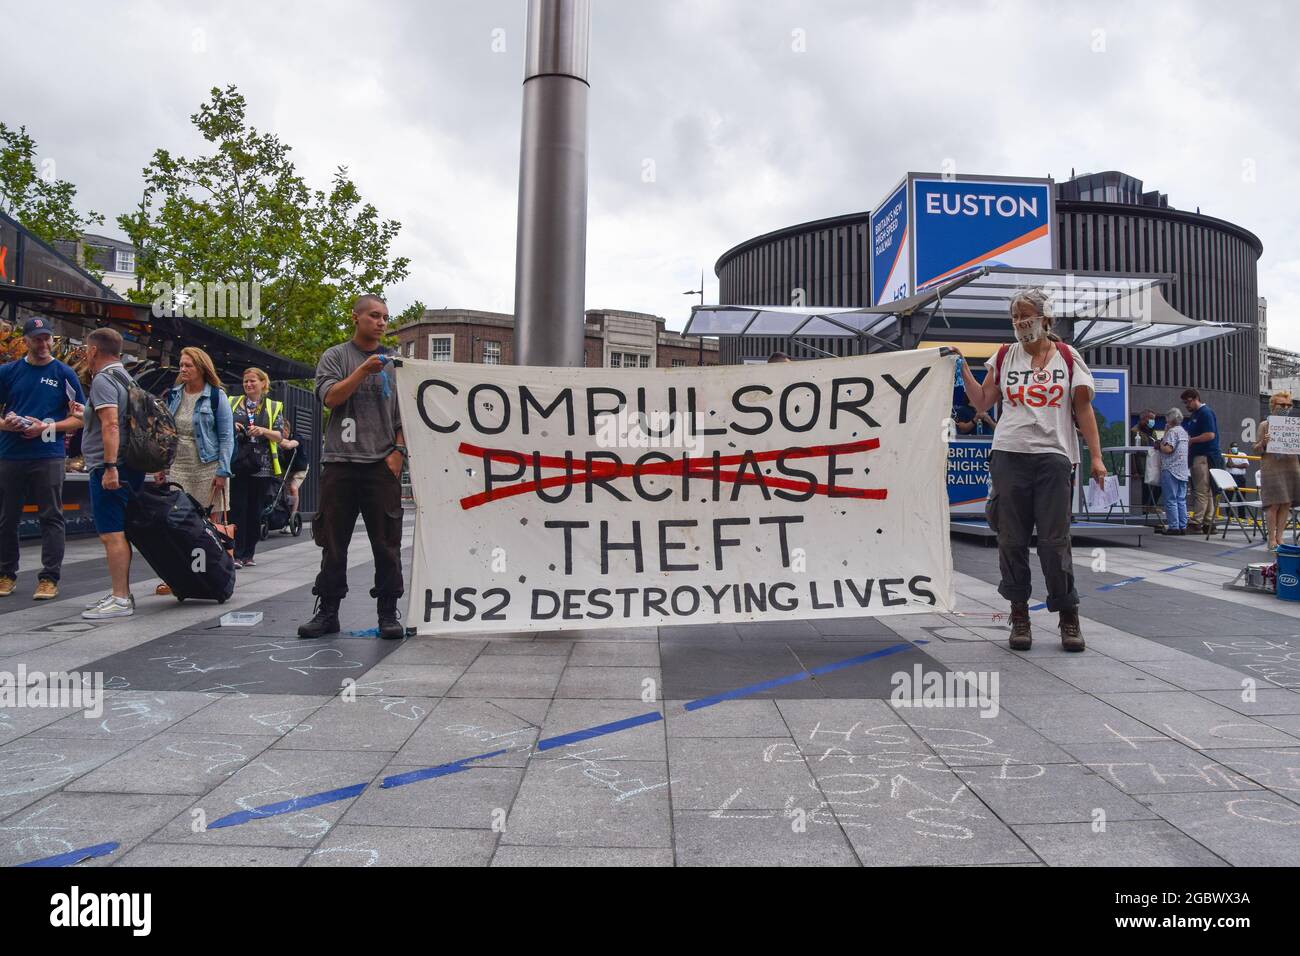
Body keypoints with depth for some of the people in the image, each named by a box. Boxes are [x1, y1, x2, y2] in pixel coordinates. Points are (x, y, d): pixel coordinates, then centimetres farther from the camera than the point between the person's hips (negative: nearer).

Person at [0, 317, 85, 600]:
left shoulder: (63, 373, 4)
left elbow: (80, 418, 3)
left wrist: (47, 427, -12)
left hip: (49, 456, -2)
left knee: (51, 517, -2)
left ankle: (49, 578, 3)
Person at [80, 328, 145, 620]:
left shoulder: (103, 379, -11)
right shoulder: (125, 377, 19)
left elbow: (111, 425, -23)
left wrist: (110, 466, -27)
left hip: (108, 469, -10)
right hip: (130, 467, 10)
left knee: (111, 534, -9)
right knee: (119, 533, 13)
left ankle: (120, 599, -10)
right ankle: (122, 593, 18)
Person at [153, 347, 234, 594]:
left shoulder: (216, 397, -1)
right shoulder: (173, 395, 12)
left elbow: (227, 437, -3)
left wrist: (222, 472, -10)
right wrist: (160, 466, 11)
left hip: (206, 469, -4)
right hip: (177, 467, 4)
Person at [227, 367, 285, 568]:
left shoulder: (274, 407, 10)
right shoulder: (232, 402, 12)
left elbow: (280, 435, 3)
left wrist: (263, 431, -15)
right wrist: (231, 427, -9)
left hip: (261, 466, 0)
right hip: (236, 463, 0)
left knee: (255, 511, 3)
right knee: (237, 509, -5)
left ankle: (248, 554, 12)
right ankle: (236, 554, -2)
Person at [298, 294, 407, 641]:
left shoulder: (394, 362, 13)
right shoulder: (335, 357, 9)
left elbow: (406, 414, 12)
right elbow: (330, 397, -6)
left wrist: (399, 450, 0)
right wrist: (364, 370, -13)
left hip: (382, 465, 1)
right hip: (340, 462, -1)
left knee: (387, 543, 0)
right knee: (334, 543, 5)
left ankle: (388, 613, 7)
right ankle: (328, 611, 14)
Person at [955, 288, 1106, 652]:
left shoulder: (1067, 357, 7)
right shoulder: (1005, 356, 11)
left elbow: (1083, 409, 6)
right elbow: (982, 402, 14)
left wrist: (1096, 457, 0)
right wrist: (963, 368, 6)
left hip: (1053, 457, -2)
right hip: (1009, 456, 2)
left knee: (1055, 540, -4)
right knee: (1012, 538, 3)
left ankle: (1068, 616, 9)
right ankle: (1019, 615, 13)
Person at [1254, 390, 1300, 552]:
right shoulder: (1265, 425, 2)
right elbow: (1257, 449, 3)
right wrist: (1263, 442, -18)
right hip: (1272, 469, -4)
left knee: (1286, 504, 3)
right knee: (1274, 503, -6)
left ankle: (1279, 537, 11)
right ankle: (1271, 539, -1)